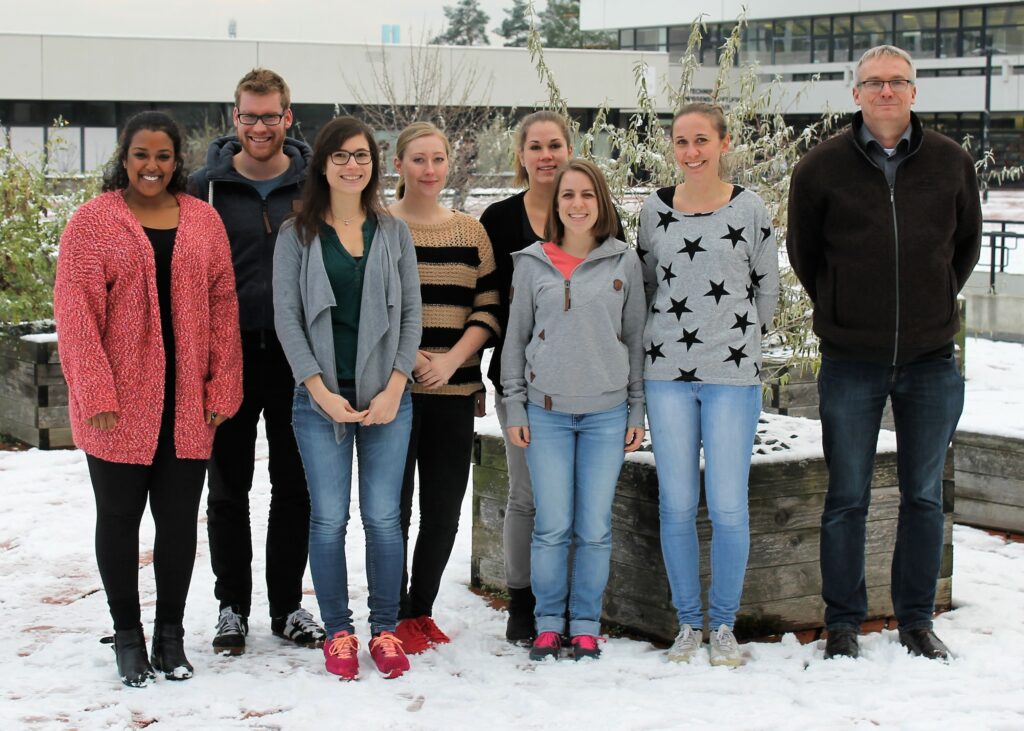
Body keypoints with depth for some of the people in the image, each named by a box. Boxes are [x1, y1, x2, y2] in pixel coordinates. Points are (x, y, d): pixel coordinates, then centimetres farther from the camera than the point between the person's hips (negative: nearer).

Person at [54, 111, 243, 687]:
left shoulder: (204, 220, 7)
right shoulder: (93, 223, -3)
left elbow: (223, 306, 6)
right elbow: (76, 313, -8)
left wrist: (223, 388, -1)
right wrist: (97, 396, -15)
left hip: (188, 403, 3)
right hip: (119, 405, -2)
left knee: (180, 517, 8)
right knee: (120, 516, 7)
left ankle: (171, 633, 22)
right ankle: (128, 635, 21)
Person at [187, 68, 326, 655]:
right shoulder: (207, 186, 1)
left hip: (298, 357, 1)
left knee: (295, 486, 8)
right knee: (229, 489, 7)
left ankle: (288, 605, 20)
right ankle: (233, 606, 18)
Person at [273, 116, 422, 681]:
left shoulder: (393, 232, 8)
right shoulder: (297, 234, 3)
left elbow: (410, 314, 6)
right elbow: (287, 317, -2)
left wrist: (394, 388, -5)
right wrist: (321, 391, -10)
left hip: (386, 395, 1)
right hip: (320, 395, -1)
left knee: (383, 517, 0)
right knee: (328, 519, 0)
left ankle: (385, 630, 13)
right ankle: (338, 633, 12)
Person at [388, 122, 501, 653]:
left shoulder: (471, 231, 11)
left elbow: (488, 308, 6)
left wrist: (451, 359, -8)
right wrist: (407, 355, -13)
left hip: (454, 391, 3)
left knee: (444, 511, 6)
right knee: (395, 507, -1)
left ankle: (422, 610, 21)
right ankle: (399, 617, 11)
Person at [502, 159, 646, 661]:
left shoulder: (624, 262, 5)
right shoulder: (532, 263, 4)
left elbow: (635, 337, 8)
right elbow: (516, 338, 8)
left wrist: (637, 411, 6)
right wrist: (514, 408, 3)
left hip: (607, 412, 0)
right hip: (547, 412, 0)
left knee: (595, 528, 3)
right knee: (552, 526, -1)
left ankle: (586, 627, 16)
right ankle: (548, 624, 14)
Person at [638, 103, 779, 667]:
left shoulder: (749, 209, 0)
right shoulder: (655, 209, 6)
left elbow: (766, 287, 8)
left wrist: (739, 340, 11)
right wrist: (667, 337, 13)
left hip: (733, 375, -2)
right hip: (667, 372, 2)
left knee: (728, 507, -3)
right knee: (676, 504, 4)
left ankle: (723, 624, 12)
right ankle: (687, 622, 17)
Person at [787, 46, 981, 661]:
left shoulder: (952, 162, 2)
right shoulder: (822, 166, -3)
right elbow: (804, 253, 9)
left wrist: (936, 302, 12)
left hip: (931, 357, 2)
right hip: (852, 361, -2)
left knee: (925, 496, 10)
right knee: (847, 497, 5)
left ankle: (917, 618, 23)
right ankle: (844, 622, 17)